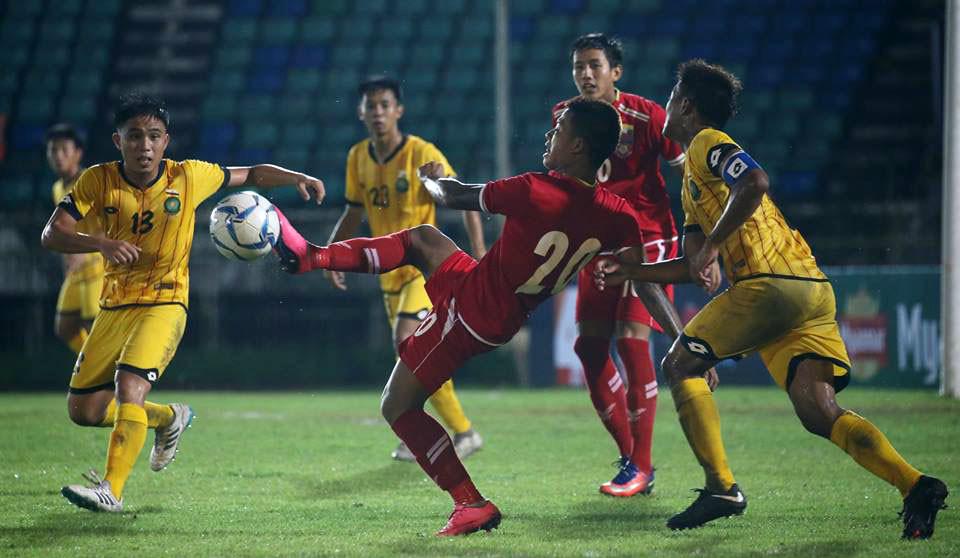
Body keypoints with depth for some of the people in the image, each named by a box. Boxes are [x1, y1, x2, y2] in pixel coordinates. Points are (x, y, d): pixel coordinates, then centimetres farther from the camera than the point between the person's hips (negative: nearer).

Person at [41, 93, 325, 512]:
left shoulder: (189, 177, -7)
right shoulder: (99, 181, -7)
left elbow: (251, 175, 9)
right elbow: (51, 235, -14)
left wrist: (296, 178, -8)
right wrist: (101, 244, -31)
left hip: (164, 304, -4)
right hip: (114, 306, 4)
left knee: (129, 386, -27)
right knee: (83, 410, 6)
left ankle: (111, 490, -25)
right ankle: (169, 418, 31)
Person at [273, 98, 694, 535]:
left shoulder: (536, 192, -27)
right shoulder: (617, 217, -11)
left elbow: (452, 196, -10)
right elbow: (648, 284, -12)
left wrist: (429, 179, 12)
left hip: (468, 309, -8)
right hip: (506, 319, 8)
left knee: (398, 408, 8)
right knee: (422, 238, 28)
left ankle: (470, 505, 2)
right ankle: (310, 256, 30)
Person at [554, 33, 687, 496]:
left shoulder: (646, 116, -13)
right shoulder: (566, 116, 3)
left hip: (648, 240, -6)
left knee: (632, 337, -17)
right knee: (589, 345, 0)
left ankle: (641, 469, -12)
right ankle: (628, 456, 14)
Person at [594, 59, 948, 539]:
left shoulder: (707, 143, 2)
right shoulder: (693, 177, 32)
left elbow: (755, 182, -20)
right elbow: (695, 269, 34)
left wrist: (711, 245, -16)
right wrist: (632, 272, 37)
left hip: (772, 283, -9)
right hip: (812, 291, 9)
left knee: (680, 365, 3)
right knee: (820, 413, -4)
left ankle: (721, 487, -7)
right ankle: (916, 485, -21)